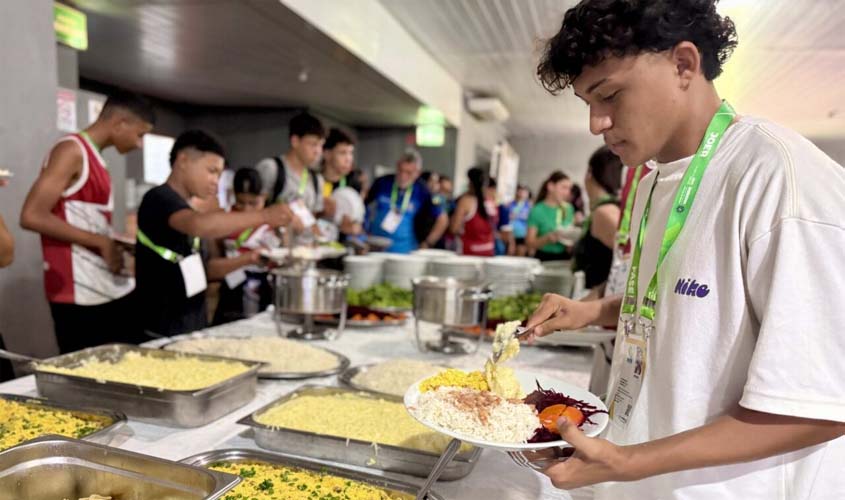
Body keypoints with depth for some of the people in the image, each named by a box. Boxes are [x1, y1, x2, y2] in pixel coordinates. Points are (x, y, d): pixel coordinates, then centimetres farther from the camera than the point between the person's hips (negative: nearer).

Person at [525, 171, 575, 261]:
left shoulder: (568, 209, 4)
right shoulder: (538, 210, -10)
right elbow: (530, 243, -10)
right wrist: (547, 238, -25)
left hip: (564, 257, 4)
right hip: (544, 259, -4)